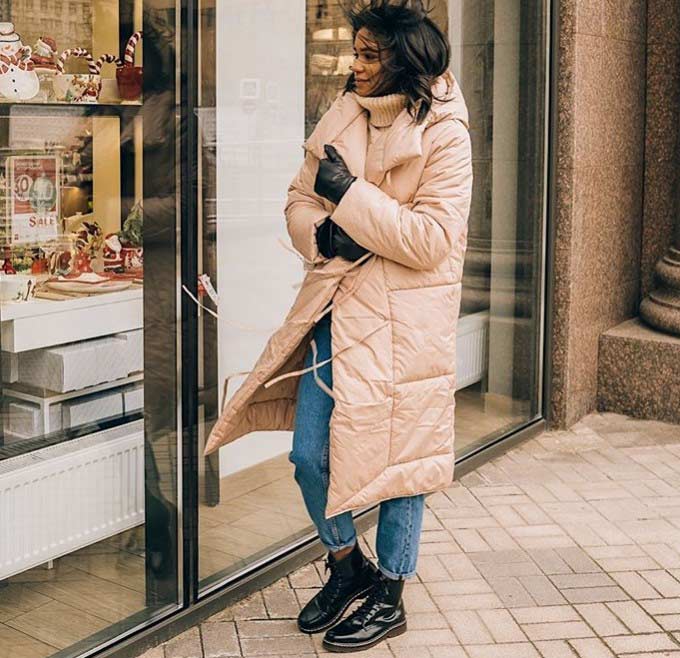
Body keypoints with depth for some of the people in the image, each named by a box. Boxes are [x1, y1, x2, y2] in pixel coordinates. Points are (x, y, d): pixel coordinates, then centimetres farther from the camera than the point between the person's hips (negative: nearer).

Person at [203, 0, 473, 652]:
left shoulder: (444, 133, -10)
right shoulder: (340, 118, 8)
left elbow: (433, 239, -18)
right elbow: (299, 202, 12)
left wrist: (349, 195, -19)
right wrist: (323, 232, -11)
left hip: (404, 320, -5)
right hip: (337, 307, 5)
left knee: (394, 453, 7)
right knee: (309, 453, 6)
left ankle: (390, 595, 26)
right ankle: (346, 563, 32)